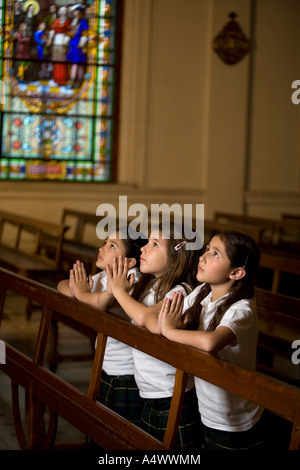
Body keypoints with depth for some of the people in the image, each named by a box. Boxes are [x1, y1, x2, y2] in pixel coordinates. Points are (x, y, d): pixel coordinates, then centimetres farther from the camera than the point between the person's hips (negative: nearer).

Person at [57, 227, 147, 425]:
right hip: (106, 372, 8)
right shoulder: (103, 277, 6)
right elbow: (63, 285, 8)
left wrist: (82, 293, -15)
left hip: (128, 379, -8)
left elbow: (103, 301, -37)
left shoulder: (132, 281, -20)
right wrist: (77, 289, -15)